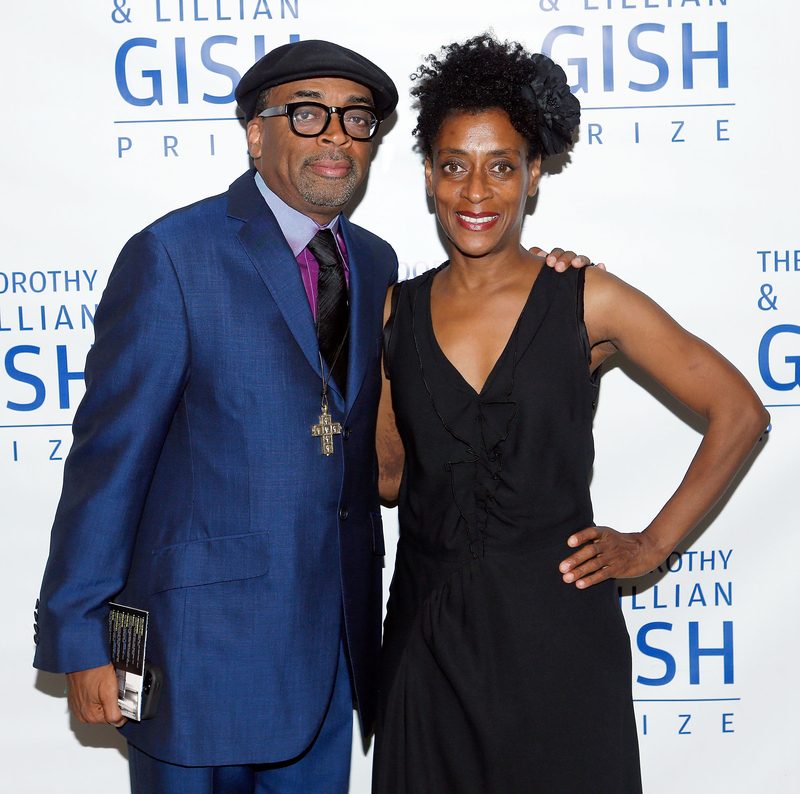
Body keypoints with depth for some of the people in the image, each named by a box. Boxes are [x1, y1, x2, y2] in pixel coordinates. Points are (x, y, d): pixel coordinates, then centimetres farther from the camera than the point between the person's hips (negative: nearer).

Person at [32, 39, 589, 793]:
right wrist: (81, 636, -10)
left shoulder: (376, 264, 9)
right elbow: (110, 450, -11)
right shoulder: (173, 255, -11)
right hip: (206, 637, -6)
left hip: (334, 637, 6)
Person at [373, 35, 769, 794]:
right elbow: (391, 474, 10)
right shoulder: (397, 311, 4)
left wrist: (653, 543, -2)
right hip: (428, 633, 3)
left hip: (555, 627, -2)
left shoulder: (587, 301, -5)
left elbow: (739, 412, 0)